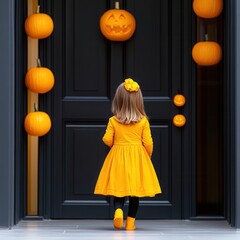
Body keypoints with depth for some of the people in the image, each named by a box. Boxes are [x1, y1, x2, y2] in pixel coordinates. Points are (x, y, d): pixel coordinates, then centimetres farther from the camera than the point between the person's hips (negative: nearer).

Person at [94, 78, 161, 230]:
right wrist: (147, 158, 12)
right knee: (135, 190, 7)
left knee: (118, 188, 7)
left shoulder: (113, 121, -5)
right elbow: (148, 143, -5)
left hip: (118, 157, 0)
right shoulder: (143, 121, -5)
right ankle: (130, 222, 8)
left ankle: (118, 210, -21)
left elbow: (107, 140, -6)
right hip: (138, 159, 0)